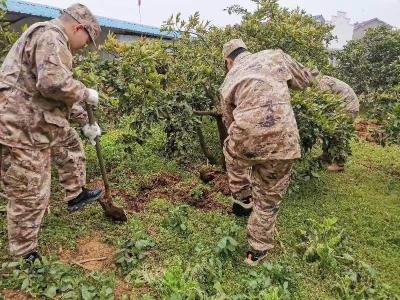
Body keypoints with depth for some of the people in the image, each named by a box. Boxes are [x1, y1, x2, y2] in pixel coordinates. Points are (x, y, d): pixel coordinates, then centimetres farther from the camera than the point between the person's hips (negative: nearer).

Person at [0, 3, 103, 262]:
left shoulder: (51, 39, 20)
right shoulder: (50, 36, -13)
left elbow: (60, 97, 25)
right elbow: (54, 83, -31)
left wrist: (86, 123, 25)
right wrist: (85, 93, -12)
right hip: (22, 128, -11)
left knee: (72, 145, 27)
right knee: (30, 195, 0)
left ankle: (76, 195, 40)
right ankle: (25, 256, 18)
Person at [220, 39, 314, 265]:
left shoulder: (229, 81, 20)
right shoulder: (275, 55, 15)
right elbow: (306, 80, 26)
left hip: (246, 136, 1)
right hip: (282, 141, 0)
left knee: (232, 153, 38)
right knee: (268, 199, 18)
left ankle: (242, 196, 49)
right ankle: (258, 250, 34)